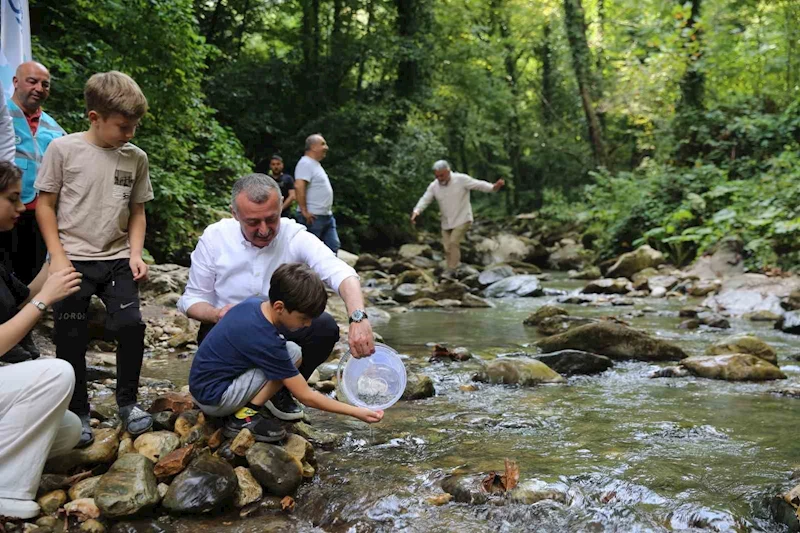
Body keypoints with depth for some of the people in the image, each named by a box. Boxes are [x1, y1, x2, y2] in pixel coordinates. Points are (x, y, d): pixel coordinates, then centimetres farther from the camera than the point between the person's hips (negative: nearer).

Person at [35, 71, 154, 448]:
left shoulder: (136, 158, 2)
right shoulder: (63, 149, -7)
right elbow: (45, 205, -2)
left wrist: (135, 255, -1)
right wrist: (58, 257, -9)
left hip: (117, 260, 3)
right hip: (73, 260, -2)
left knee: (131, 324, -9)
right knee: (71, 339, 1)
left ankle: (127, 402, 11)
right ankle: (77, 413, 17)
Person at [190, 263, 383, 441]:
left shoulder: (253, 304, -3)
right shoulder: (266, 342, -26)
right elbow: (306, 397, -19)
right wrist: (357, 412, -16)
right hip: (213, 400, -9)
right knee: (293, 354, -16)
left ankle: (244, 410, 6)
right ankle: (245, 418, -11)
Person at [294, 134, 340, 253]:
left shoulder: (316, 164, 18)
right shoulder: (305, 163, -13)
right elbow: (299, 186, -25)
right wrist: (304, 211, -25)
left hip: (327, 215, 10)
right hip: (313, 216, -10)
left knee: (333, 246, 9)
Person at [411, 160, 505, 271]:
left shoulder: (461, 179, -14)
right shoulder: (433, 186, -2)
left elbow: (479, 185, -17)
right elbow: (425, 200, -6)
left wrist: (494, 187, -34)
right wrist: (416, 211, -25)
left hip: (462, 220, -5)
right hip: (446, 223, 5)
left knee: (453, 242, -21)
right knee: (447, 248, 6)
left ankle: (452, 271, -15)